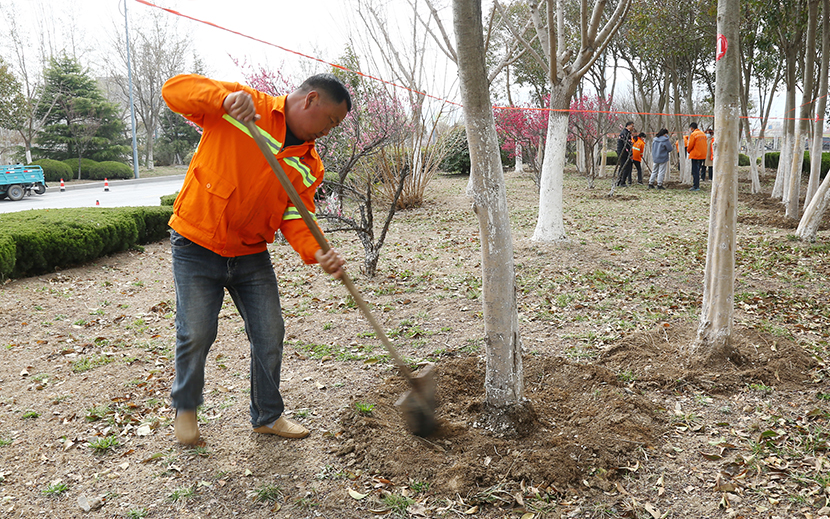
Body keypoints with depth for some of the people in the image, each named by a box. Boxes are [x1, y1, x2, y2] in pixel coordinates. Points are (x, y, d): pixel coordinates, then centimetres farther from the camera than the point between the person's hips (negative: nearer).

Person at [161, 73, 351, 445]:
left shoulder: (310, 165, 3)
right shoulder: (246, 106, -10)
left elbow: (295, 218, -4)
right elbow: (175, 88, -15)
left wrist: (317, 252, -24)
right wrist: (225, 98, -35)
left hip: (252, 255, 5)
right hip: (197, 245, -5)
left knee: (270, 335, 6)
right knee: (196, 333, -3)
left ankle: (267, 416, 26)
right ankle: (185, 407, 26)